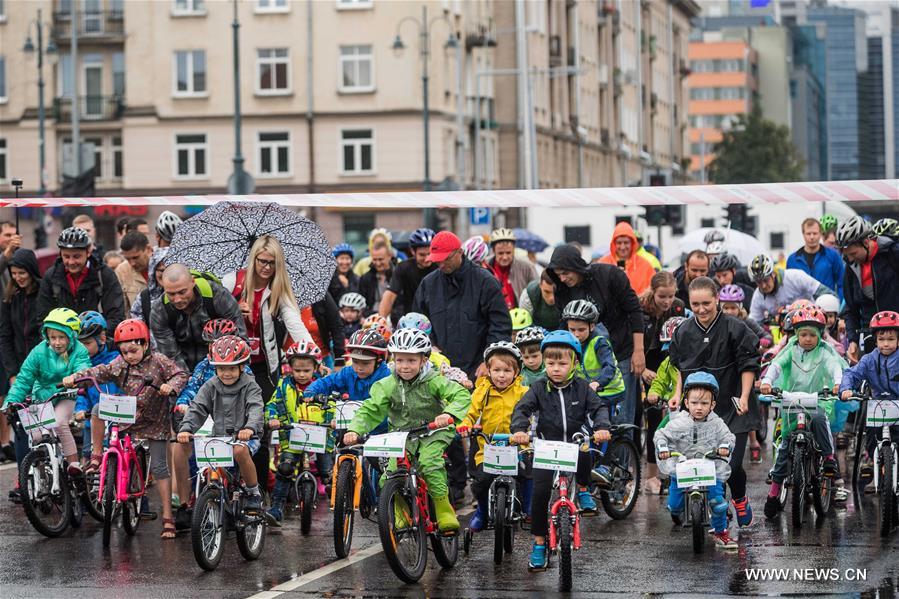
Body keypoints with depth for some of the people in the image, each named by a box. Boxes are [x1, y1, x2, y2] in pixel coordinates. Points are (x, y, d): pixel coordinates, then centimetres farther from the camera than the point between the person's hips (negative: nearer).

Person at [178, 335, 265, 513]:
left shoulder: (250, 387, -4)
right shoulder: (210, 387, 5)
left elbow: (255, 410, -21)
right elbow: (197, 409, -4)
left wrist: (250, 428, -43)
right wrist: (185, 429, -24)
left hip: (245, 437, -4)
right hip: (219, 437, 4)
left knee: (240, 451, -35)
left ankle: (254, 492, -15)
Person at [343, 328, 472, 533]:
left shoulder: (433, 381, -13)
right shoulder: (387, 385, -6)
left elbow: (461, 395, -21)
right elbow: (370, 410, -6)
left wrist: (448, 414, -40)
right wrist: (355, 430, -23)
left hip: (432, 433, -3)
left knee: (429, 461, -32)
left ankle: (444, 511, -19)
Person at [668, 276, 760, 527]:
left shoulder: (734, 328, -7)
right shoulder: (684, 332, 5)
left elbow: (748, 365, -2)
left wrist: (744, 397, -10)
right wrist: (678, 395, 11)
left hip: (731, 410, -3)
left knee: (732, 465, -9)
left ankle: (740, 501, 22)